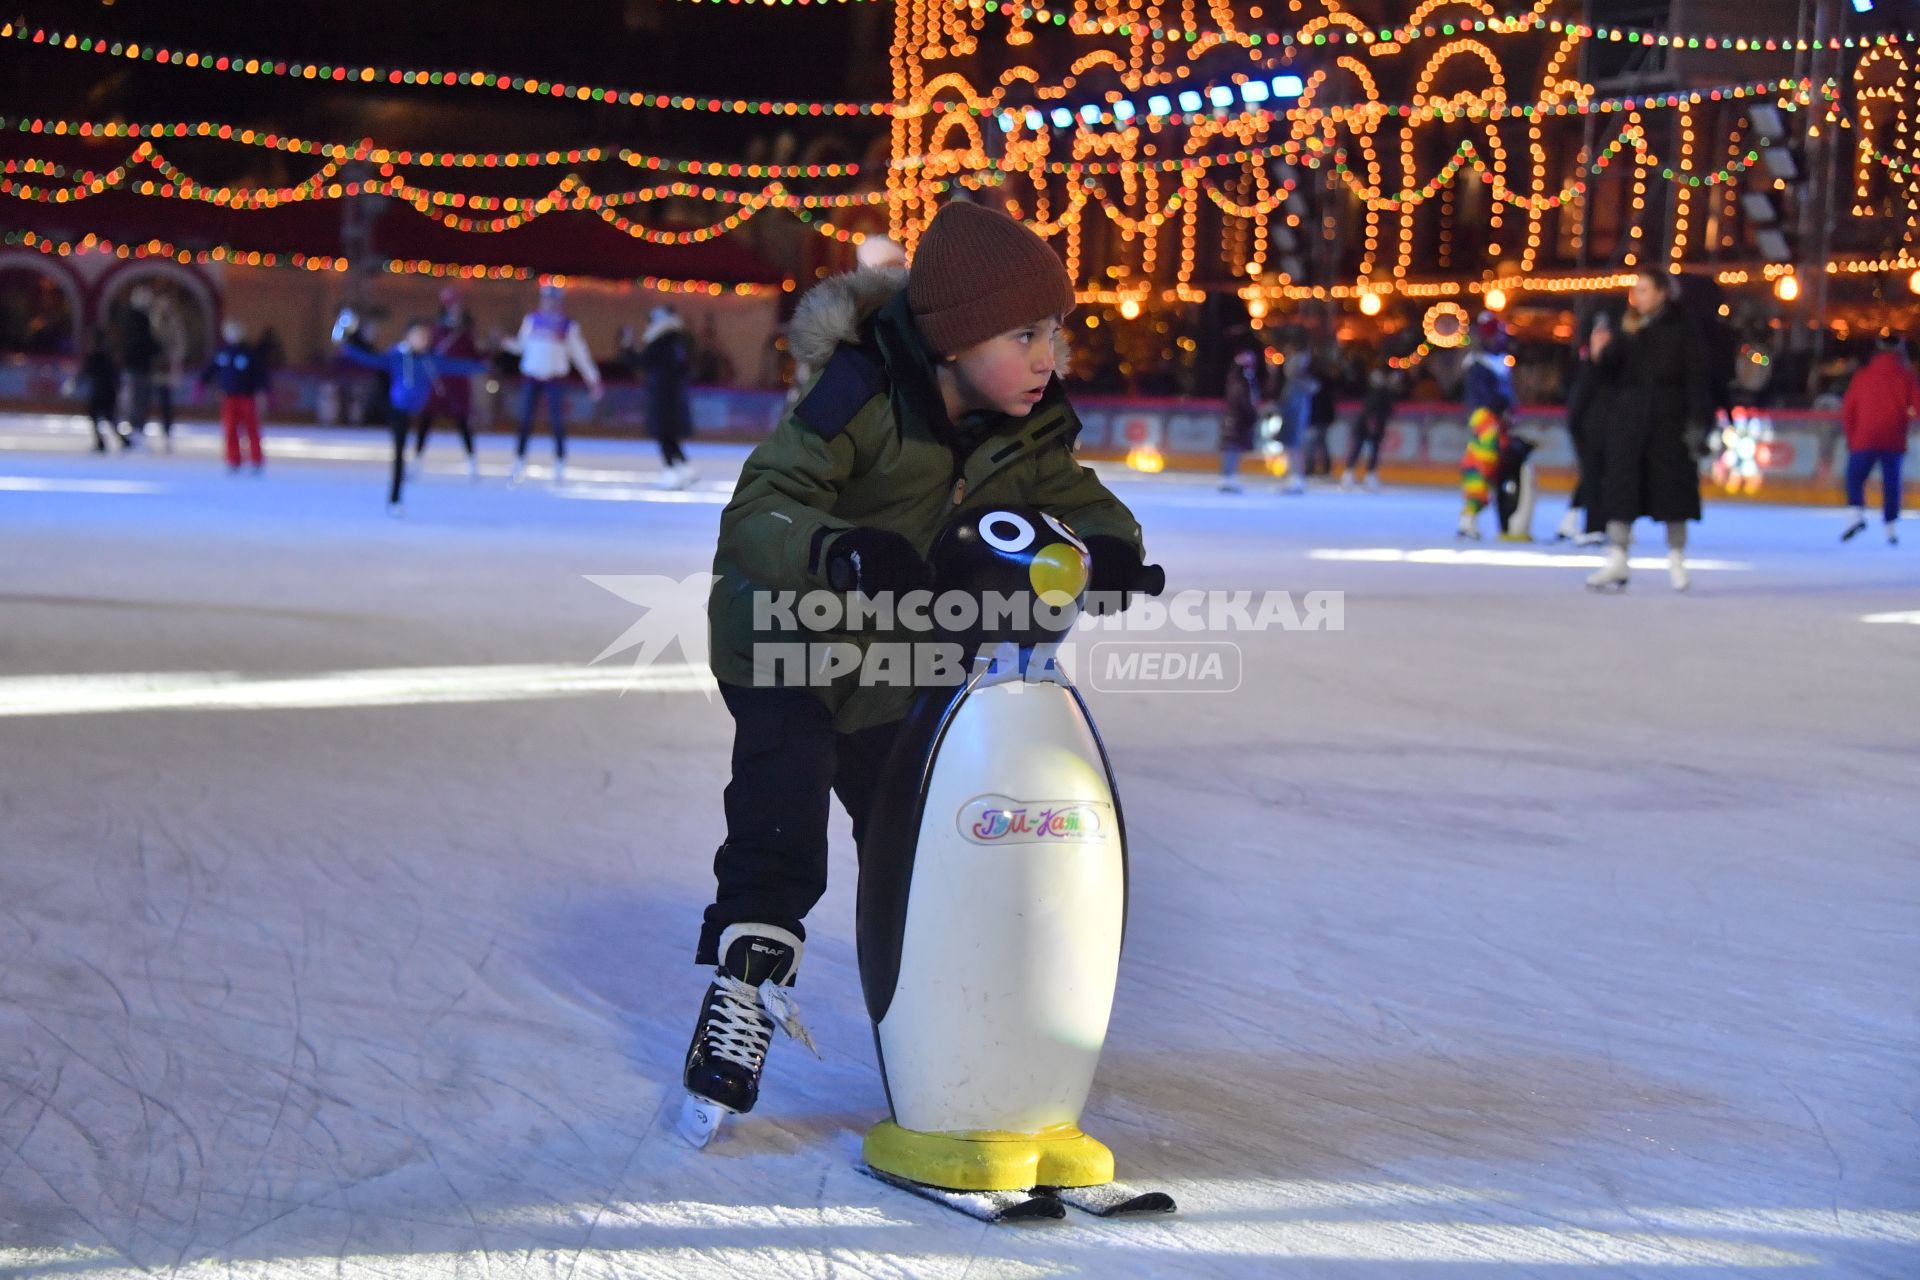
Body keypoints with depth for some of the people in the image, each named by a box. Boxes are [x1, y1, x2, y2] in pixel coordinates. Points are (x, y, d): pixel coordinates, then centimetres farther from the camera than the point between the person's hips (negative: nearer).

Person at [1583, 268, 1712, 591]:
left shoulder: (1680, 331, -1)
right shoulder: (1626, 331, 9)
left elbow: (1695, 379, -5)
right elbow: (1609, 378, 9)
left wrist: (1697, 425, -12)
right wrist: (1600, 355, -11)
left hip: (1668, 419, -3)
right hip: (1627, 419, 3)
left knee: (1671, 487, 3)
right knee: (1621, 487, -2)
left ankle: (1676, 559, 15)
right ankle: (1617, 561, -3)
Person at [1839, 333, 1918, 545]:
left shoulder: (1862, 377, 4)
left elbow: (1847, 411, 6)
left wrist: (1851, 435, 16)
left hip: (1865, 440, 0)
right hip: (1895, 441, 0)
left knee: (1855, 478, 7)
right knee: (1891, 482, 10)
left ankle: (1855, 513, -15)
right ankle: (1891, 526, 8)